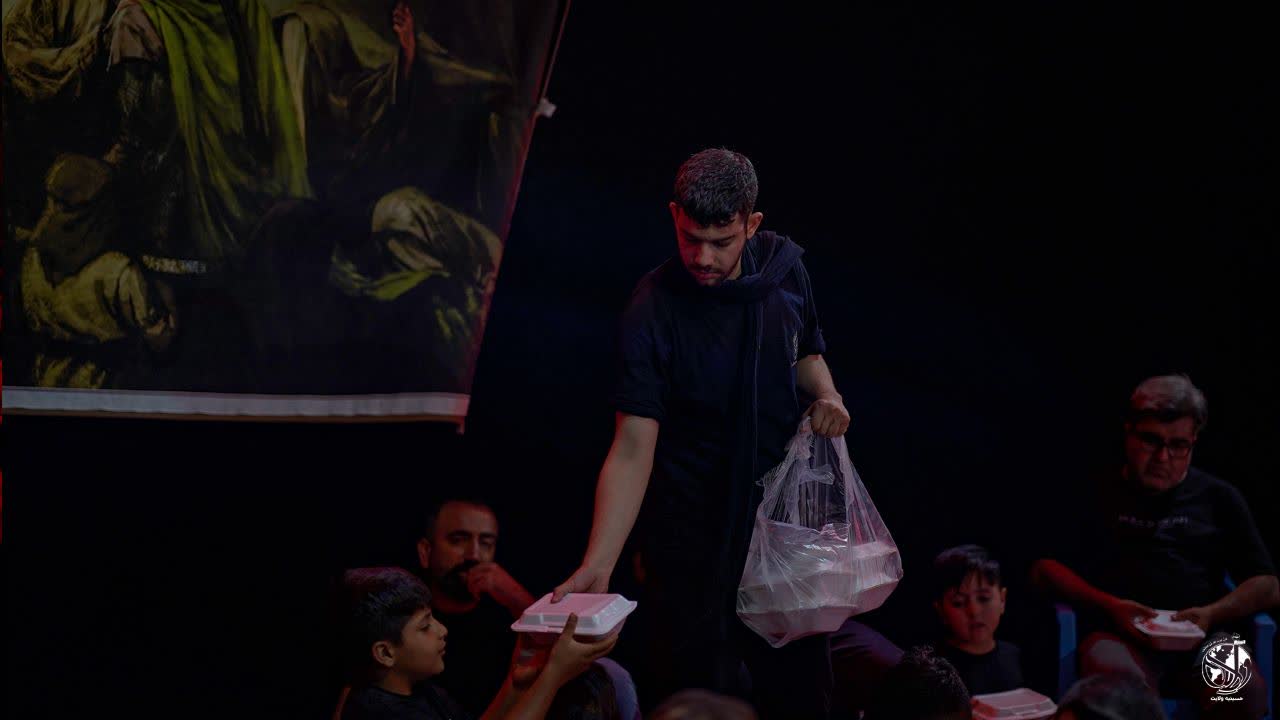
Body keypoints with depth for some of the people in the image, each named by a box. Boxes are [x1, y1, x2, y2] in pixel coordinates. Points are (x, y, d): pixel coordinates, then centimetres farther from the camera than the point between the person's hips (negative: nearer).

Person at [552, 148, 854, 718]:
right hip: (691, 538, -5)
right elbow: (633, 448, -23)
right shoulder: (653, 312, -19)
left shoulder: (784, 268, -4)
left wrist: (825, 393, -6)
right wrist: (597, 566, -33)